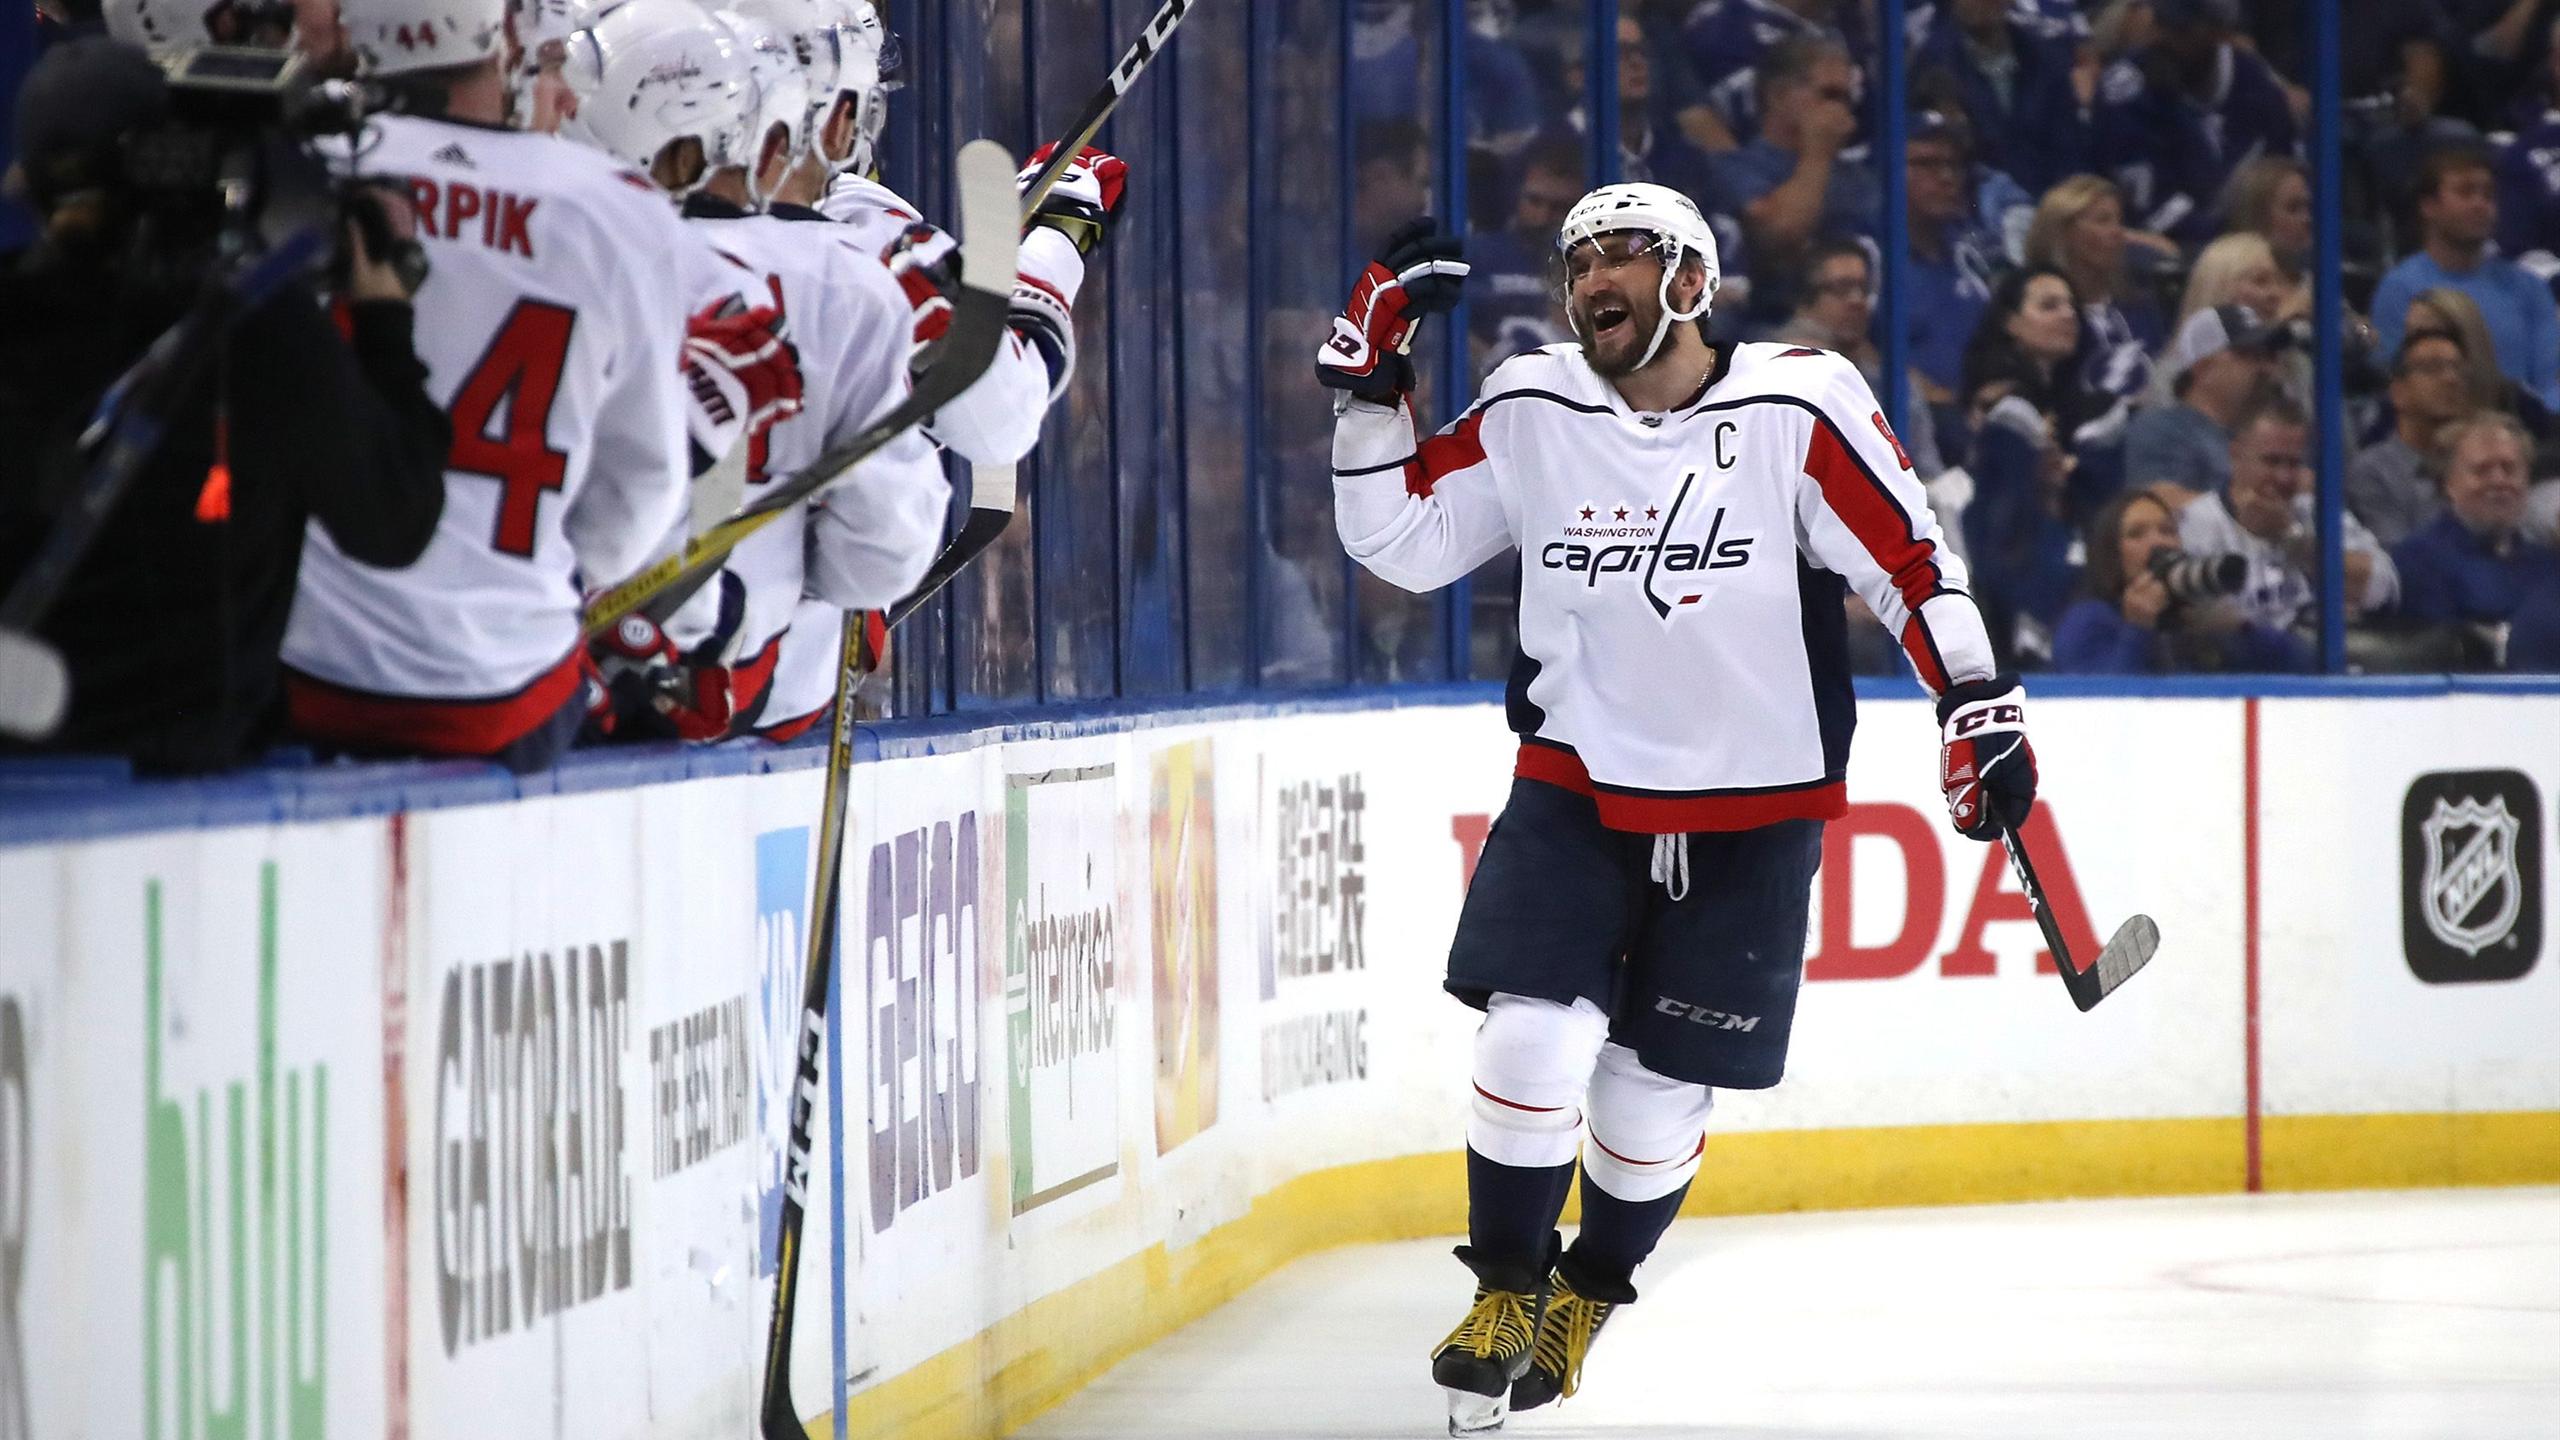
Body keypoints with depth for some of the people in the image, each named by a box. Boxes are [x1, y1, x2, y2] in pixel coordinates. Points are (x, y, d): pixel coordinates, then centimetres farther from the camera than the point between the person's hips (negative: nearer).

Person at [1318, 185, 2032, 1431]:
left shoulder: (1797, 409, -12)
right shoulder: (1529, 416, -3)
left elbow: (1910, 562, -9)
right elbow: (1398, 540, 3)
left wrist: (1980, 712, -13)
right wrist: (1371, 381, -7)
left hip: (1751, 820, -1)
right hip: (1575, 793, 1)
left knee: (1657, 1092, 5)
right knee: (1534, 1039, -15)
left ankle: (1586, 1297, 31)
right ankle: (1506, 1289, 7)